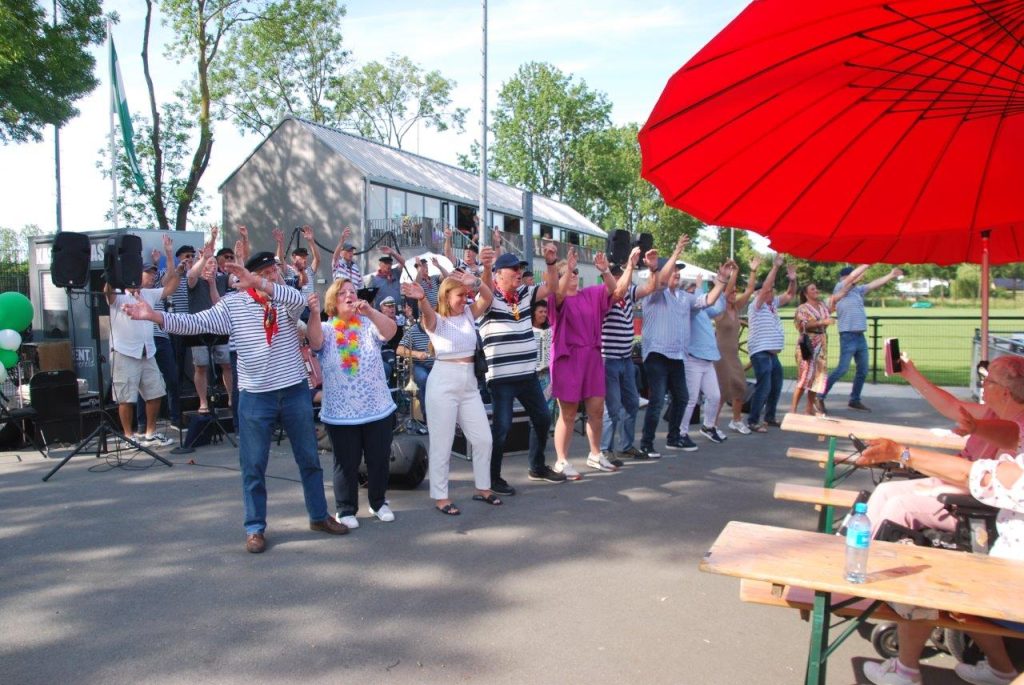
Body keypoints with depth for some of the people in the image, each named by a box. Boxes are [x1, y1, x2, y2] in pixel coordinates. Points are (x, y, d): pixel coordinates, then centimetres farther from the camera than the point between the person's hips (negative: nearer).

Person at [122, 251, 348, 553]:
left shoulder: (286, 299, -2)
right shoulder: (233, 304, -3)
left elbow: (298, 299, -26)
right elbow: (194, 323, -9)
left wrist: (257, 282, -37)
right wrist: (154, 315, -23)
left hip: (295, 391, 1)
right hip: (255, 396, -1)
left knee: (309, 458, 12)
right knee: (253, 466, 7)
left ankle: (319, 516, 28)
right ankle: (255, 527, 21)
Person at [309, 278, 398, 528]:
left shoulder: (369, 325, 2)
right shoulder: (326, 329, 0)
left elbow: (391, 330, -18)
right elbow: (315, 341, -22)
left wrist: (370, 311, -35)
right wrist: (314, 313, -41)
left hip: (378, 408, 1)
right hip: (340, 413, -1)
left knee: (379, 460, 11)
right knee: (346, 464, 7)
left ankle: (379, 503, 30)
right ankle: (346, 510, 23)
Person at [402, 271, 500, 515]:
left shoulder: (469, 314, 10)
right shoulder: (435, 320, -5)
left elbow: (488, 296, -3)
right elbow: (427, 312, -29)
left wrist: (475, 281, -22)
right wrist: (421, 298, -51)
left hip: (469, 383, 6)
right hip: (443, 383, -6)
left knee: (484, 438, 9)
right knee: (442, 443, 1)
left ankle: (482, 488, 25)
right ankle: (440, 496, 13)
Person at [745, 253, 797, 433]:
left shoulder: (773, 304, 15)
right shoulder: (756, 305, -8)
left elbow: (790, 295, 18)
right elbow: (765, 287, -21)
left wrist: (793, 279, 0)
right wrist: (775, 267, -23)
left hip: (773, 353, 9)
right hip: (761, 353, -9)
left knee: (776, 387, 16)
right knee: (764, 387, -12)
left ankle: (769, 417, 28)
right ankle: (753, 421, -6)